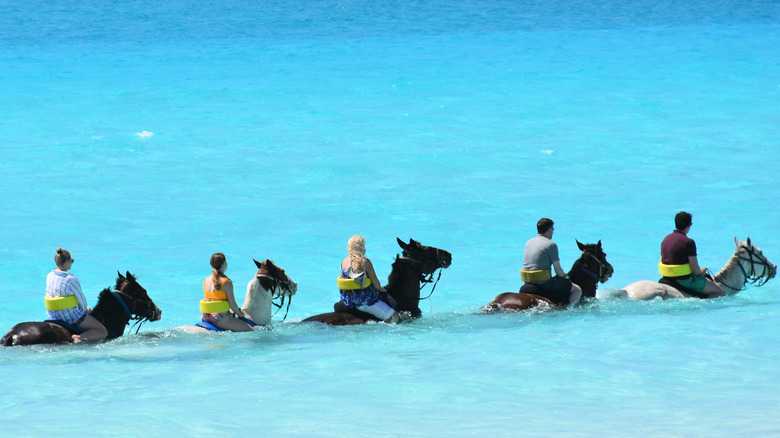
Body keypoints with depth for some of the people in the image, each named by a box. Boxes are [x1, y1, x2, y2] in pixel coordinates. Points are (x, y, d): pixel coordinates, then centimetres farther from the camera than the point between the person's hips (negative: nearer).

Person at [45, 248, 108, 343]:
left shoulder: (49, 276, -1)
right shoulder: (71, 280, -24)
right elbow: (81, 298, -12)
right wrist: (85, 309, 12)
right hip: (71, 317, -8)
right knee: (103, 332, -3)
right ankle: (80, 337, -24)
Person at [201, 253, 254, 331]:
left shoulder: (206, 280, 9)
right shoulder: (227, 282, -12)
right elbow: (232, 304, -11)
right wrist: (239, 313, 10)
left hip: (206, 318, 8)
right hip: (220, 318, -8)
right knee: (251, 330, -4)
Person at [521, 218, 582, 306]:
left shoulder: (529, 242, 11)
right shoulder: (551, 245, -12)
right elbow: (558, 270, -13)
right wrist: (564, 276, 11)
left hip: (527, 281, 8)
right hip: (544, 283, -8)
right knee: (577, 290, 3)